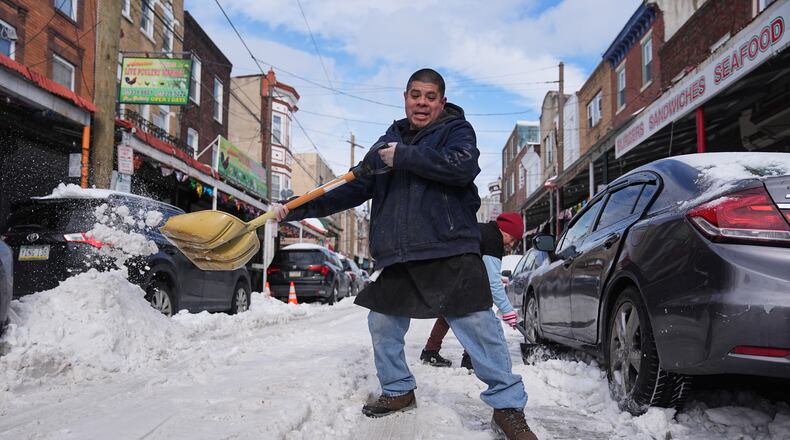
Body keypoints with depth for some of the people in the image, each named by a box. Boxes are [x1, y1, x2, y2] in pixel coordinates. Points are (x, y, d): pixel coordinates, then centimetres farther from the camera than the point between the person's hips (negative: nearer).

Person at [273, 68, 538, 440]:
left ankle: (508, 407, 3)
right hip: (396, 256, 6)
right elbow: (353, 190, 20)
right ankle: (398, 391, 34)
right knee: (382, 324, 13)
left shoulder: (456, 129, 5)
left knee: (478, 325, -11)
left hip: (449, 251, -6)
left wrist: (405, 156, -15)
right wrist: (298, 210, 13)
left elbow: (463, 166, -18)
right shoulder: (388, 142, 19)